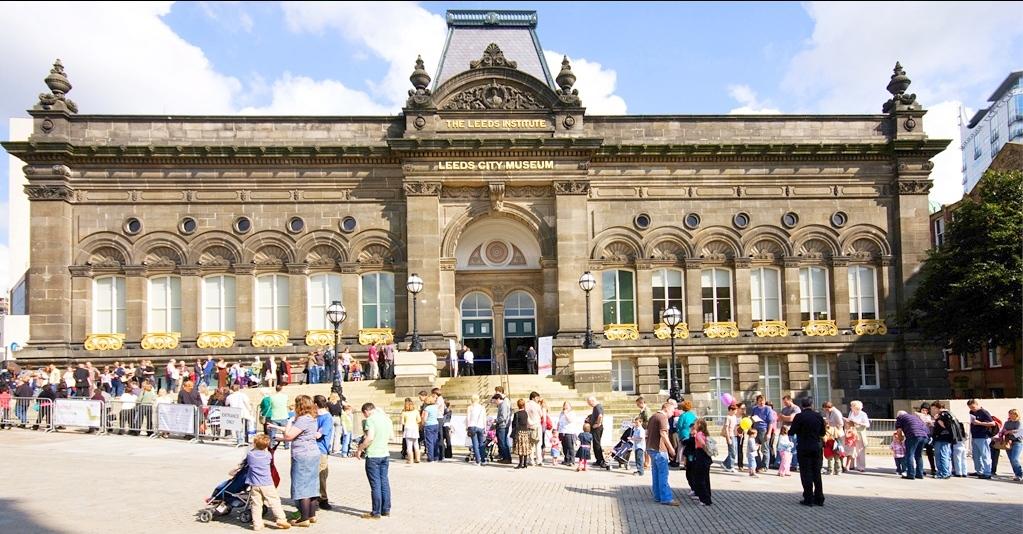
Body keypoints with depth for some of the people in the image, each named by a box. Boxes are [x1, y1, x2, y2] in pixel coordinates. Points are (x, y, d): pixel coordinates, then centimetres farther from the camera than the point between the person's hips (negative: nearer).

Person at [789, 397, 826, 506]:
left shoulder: (799, 416, -12)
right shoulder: (819, 416, 1)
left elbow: (792, 432, -10)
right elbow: (822, 433, 9)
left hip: (804, 448, -4)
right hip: (817, 447, 4)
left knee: (806, 474, 2)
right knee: (817, 474, 12)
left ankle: (808, 499, 3)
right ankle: (819, 499, 17)